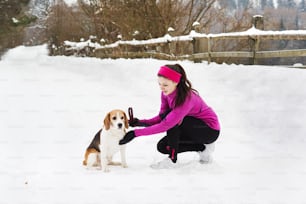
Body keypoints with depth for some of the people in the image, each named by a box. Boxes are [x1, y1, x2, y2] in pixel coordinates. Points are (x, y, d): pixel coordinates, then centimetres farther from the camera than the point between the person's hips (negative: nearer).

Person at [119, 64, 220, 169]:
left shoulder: (186, 98, -35)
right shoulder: (166, 93, -10)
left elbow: (166, 124, -39)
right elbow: (161, 117, -5)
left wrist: (135, 133, -41)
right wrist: (140, 122, -23)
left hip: (210, 130, -9)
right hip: (193, 128, 9)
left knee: (171, 119, -28)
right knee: (162, 147, -1)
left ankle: (172, 159, -18)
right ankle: (202, 147, 8)